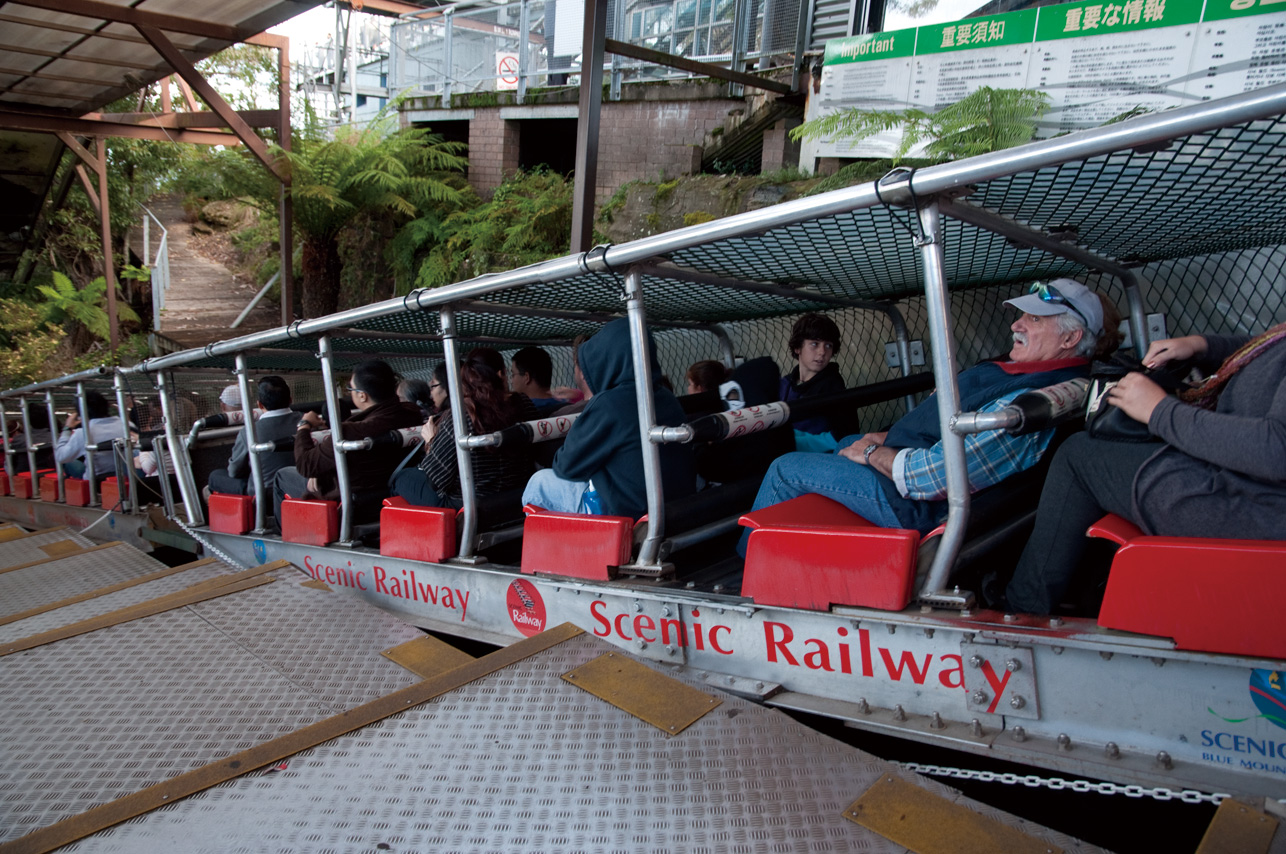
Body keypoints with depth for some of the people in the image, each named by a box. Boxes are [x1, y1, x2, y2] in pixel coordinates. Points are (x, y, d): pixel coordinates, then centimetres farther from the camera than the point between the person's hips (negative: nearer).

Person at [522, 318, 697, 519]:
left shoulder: (607, 404, -18)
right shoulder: (668, 399, 5)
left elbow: (568, 467, -10)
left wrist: (559, 461, 15)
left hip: (625, 510, -8)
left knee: (539, 482, 12)